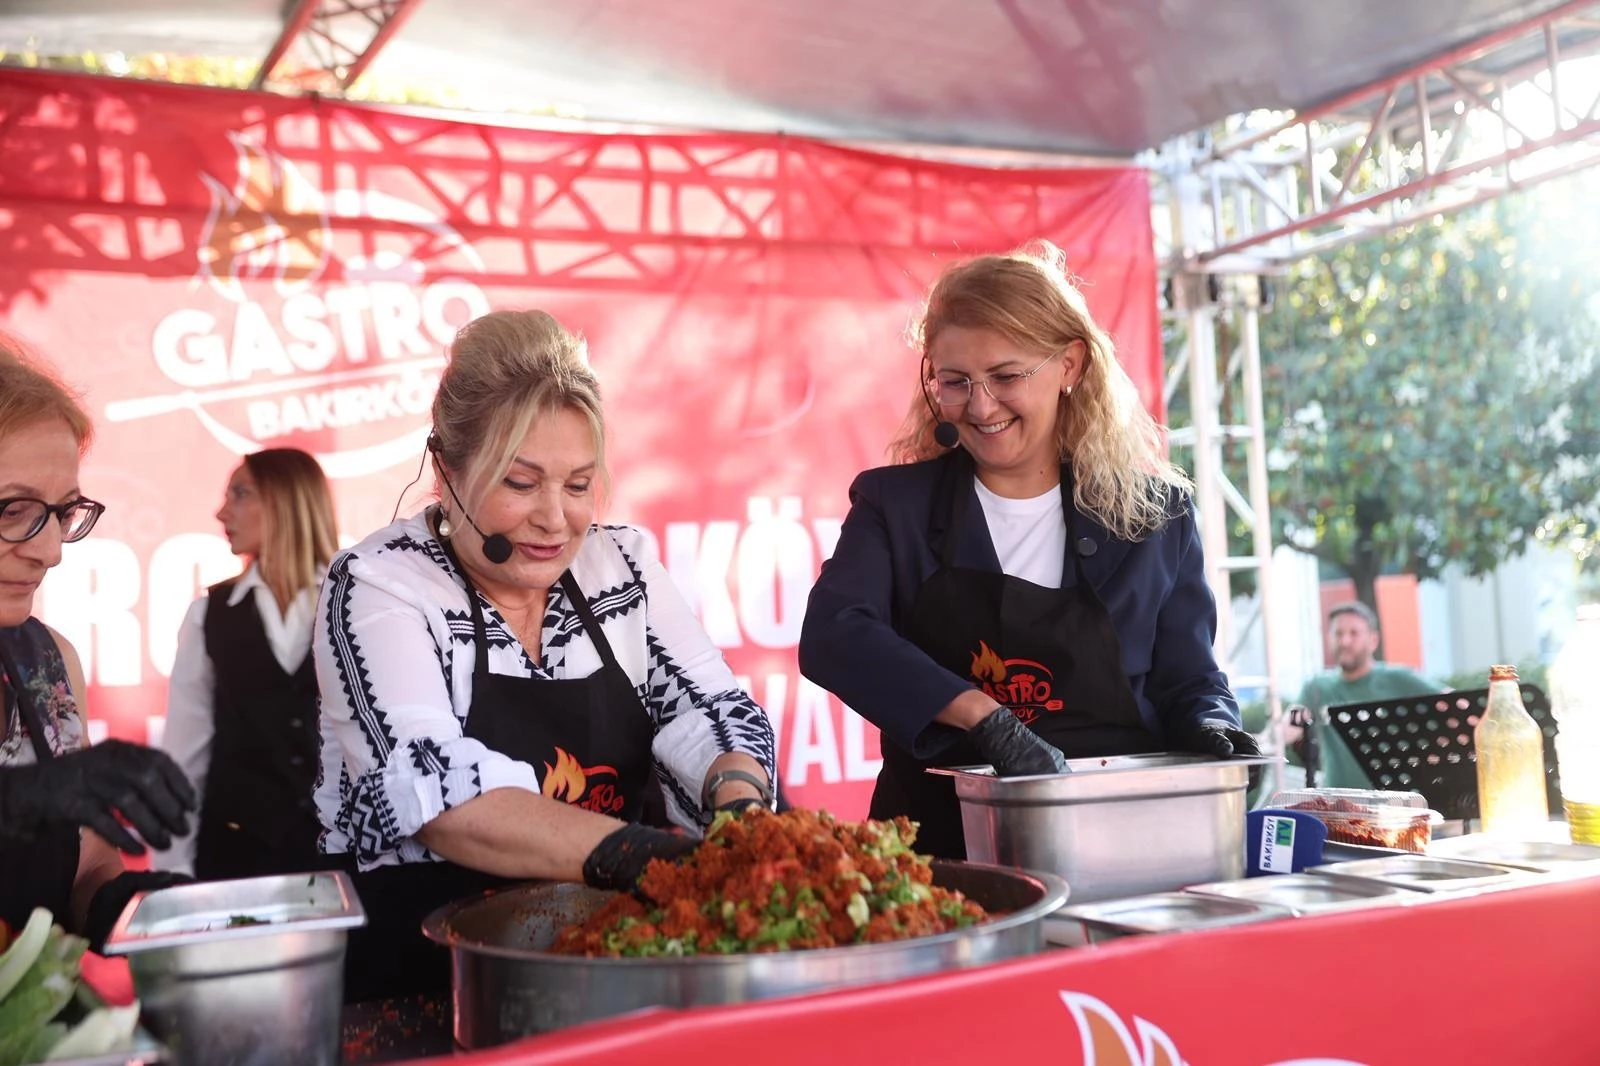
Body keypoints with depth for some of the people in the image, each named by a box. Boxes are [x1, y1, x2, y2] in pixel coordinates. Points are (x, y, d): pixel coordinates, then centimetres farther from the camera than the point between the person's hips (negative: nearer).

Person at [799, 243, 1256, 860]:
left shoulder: (1157, 513, 10)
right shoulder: (894, 504, 6)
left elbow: (1186, 679, 16)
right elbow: (832, 635, -11)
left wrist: (1211, 725, -8)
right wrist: (984, 716, -22)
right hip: (943, 844, -1)